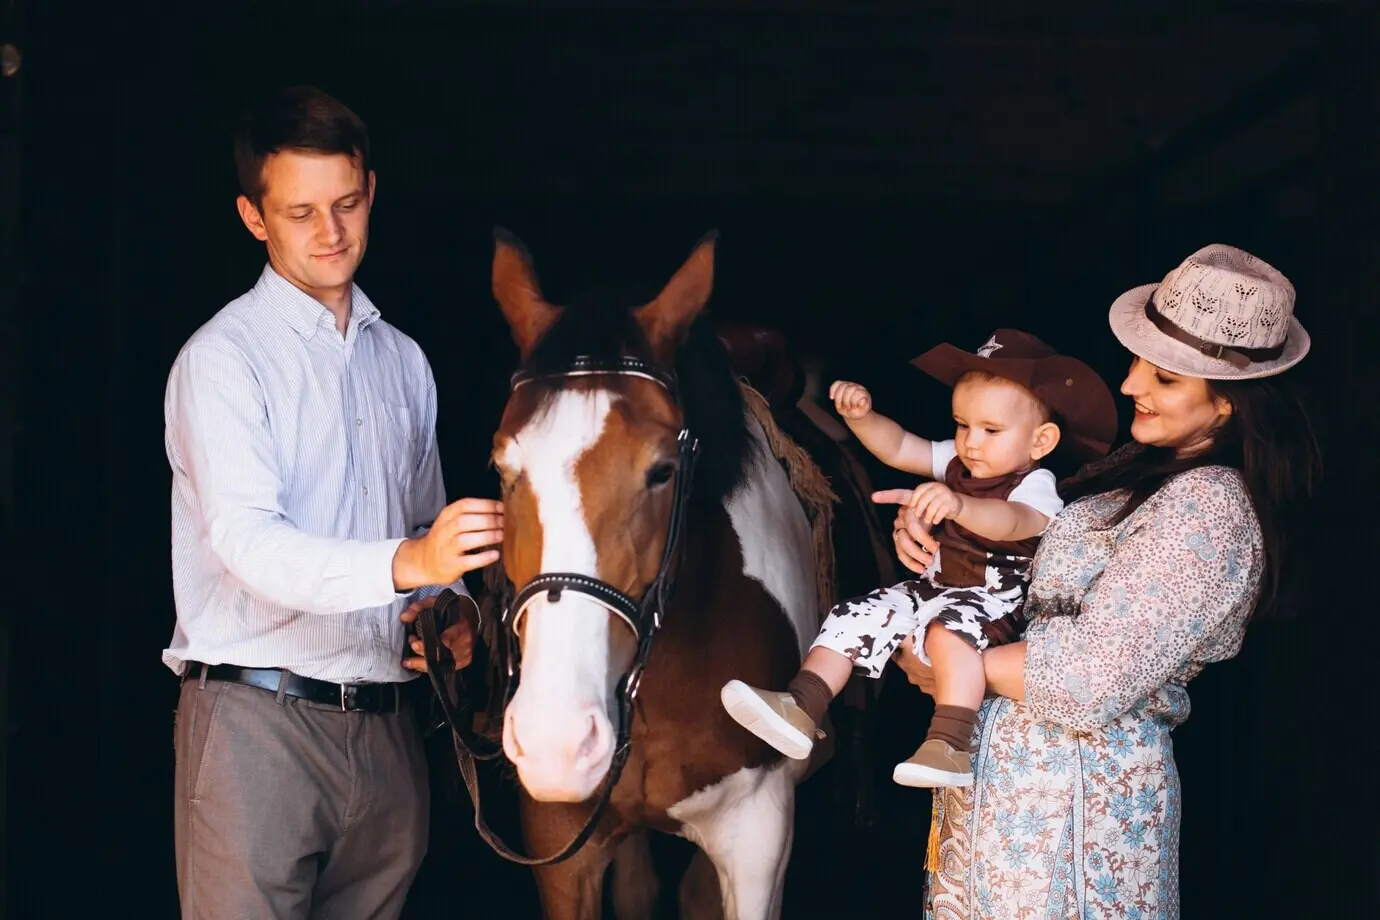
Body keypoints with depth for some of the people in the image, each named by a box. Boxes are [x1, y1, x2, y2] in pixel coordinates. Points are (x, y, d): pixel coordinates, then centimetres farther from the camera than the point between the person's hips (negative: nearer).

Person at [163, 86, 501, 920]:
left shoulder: (403, 360, 16)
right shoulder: (222, 358, -5)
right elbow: (248, 539, -19)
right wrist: (405, 563, -34)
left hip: (386, 723, 6)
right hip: (258, 717, -5)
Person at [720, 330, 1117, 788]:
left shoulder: (1036, 486, -17)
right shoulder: (956, 462, 7)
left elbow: (1010, 522, -39)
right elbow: (898, 449, 8)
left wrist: (958, 504, -60)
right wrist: (862, 416, -13)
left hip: (991, 602, -8)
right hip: (931, 587, 8)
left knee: (950, 627, -38)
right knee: (856, 616, -7)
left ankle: (949, 746, -42)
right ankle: (801, 708, -9)